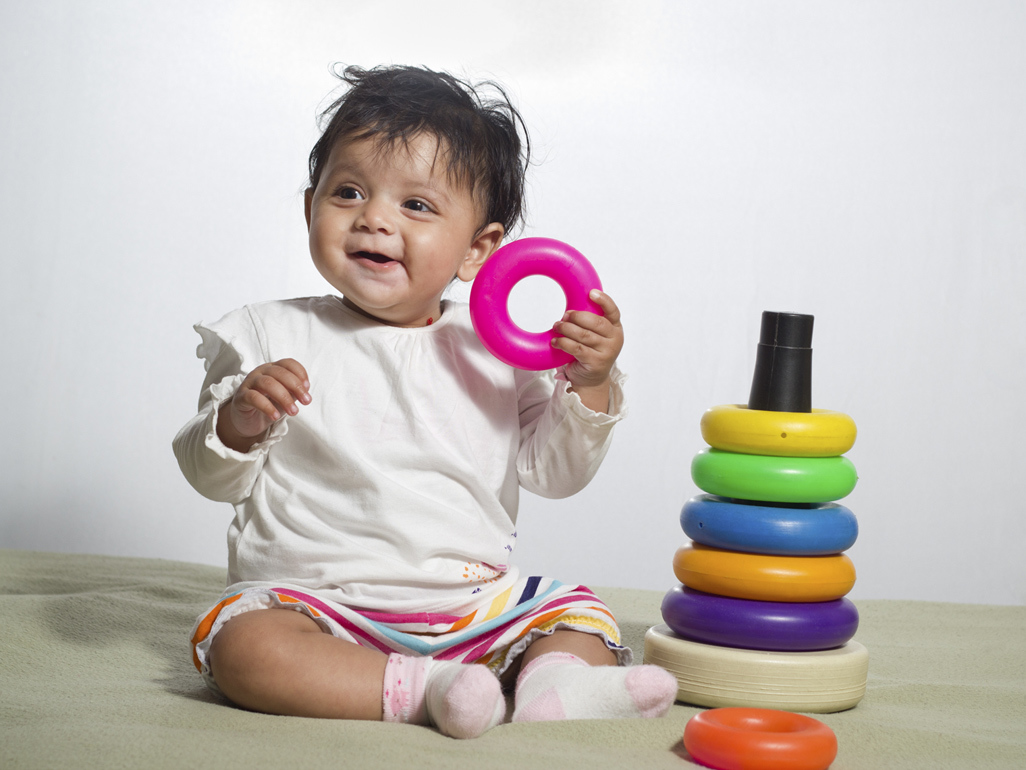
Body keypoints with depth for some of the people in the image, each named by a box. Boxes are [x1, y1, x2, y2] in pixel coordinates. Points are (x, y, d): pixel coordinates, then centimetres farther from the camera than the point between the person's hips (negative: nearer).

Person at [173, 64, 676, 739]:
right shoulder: (273, 337, 0)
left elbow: (554, 471, 5)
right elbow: (212, 478, 0)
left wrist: (590, 385, -11)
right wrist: (238, 423, -22)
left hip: (477, 603, 3)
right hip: (320, 602, -2)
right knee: (241, 644, -30)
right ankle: (420, 689, -32)